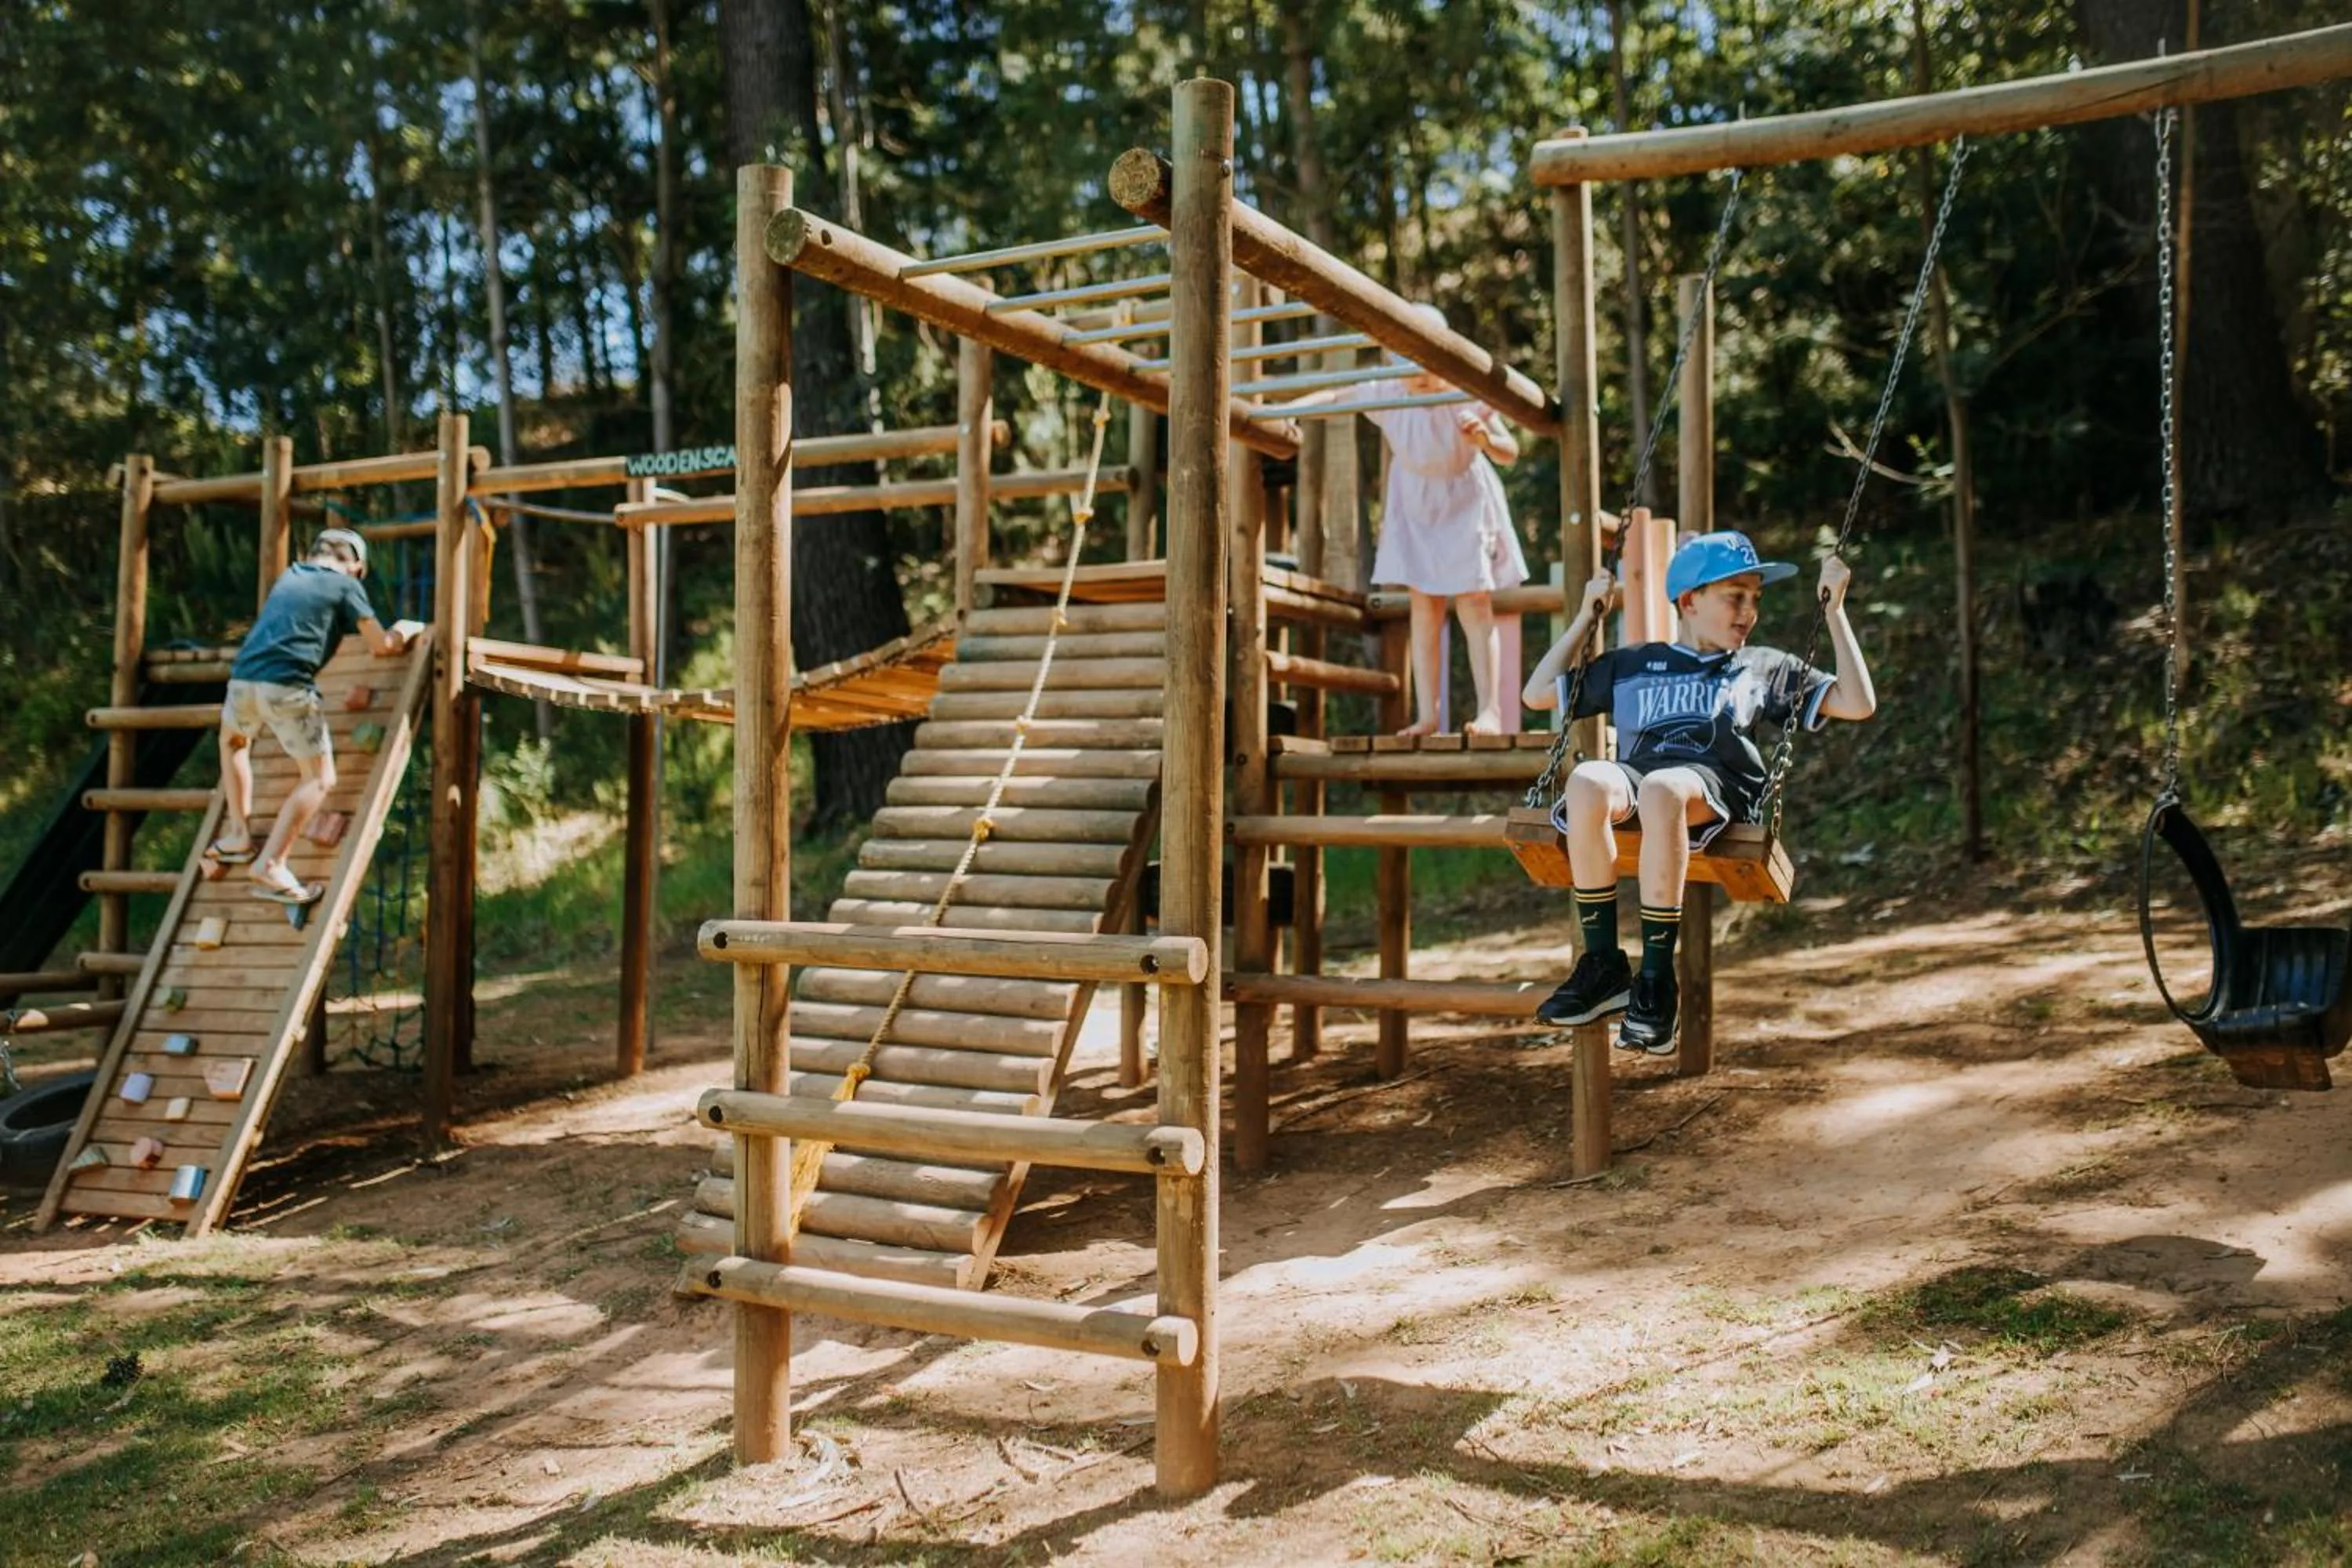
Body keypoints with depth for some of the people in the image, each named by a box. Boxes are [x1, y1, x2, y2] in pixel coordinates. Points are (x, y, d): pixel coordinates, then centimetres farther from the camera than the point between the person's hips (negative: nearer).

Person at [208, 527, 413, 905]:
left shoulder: (289, 575, 27)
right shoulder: (346, 584, 9)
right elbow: (381, 647, 5)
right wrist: (402, 633, 28)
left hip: (243, 678, 6)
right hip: (288, 686, -6)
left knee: (233, 742, 36)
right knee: (319, 778, 1)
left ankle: (239, 836, 31)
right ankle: (270, 865, -13)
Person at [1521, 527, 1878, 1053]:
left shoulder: (1766, 667, 31)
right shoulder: (1632, 665, 32)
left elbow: (1859, 704, 24)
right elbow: (1538, 694, 33)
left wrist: (1834, 611, 23)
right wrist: (1588, 617, 32)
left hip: (1716, 783, -1)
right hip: (1634, 775, 2)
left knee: (1662, 790, -42)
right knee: (1588, 781, -39)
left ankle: (1656, 980, -36)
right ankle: (1603, 965, -29)